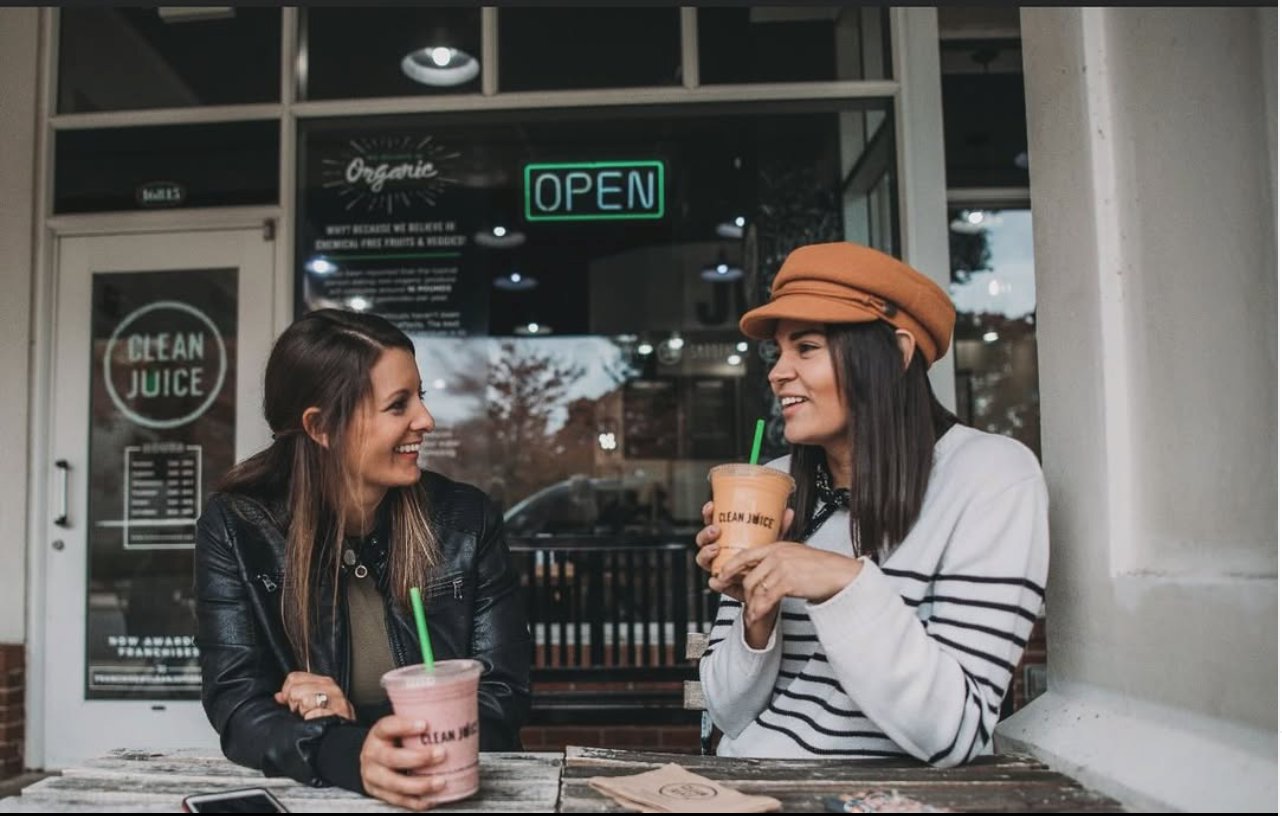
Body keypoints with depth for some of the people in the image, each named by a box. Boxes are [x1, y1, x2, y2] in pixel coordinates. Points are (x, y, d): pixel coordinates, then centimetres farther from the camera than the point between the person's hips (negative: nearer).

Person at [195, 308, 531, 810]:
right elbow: (237, 703, -12)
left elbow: (503, 700, -3)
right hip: (303, 793, 0)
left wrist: (362, 720, -16)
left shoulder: (466, 519, -4)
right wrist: (351, 754, -30)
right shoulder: (235, 526, -5)